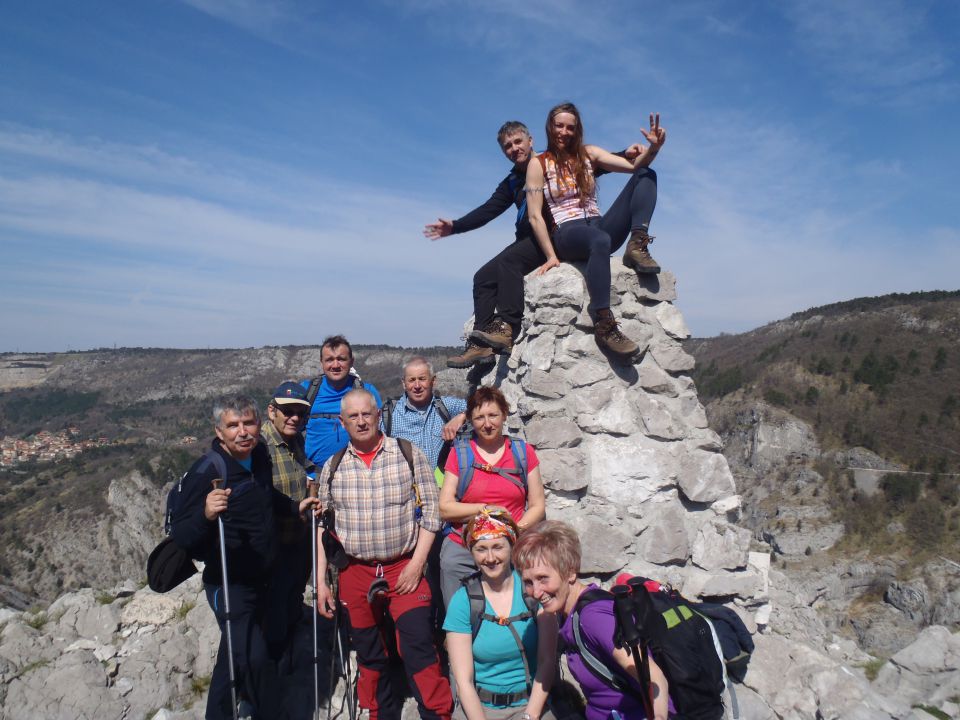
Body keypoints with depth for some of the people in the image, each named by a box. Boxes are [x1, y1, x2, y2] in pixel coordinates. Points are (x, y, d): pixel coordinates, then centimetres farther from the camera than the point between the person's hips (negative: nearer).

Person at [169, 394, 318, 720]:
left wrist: (295, 507, 5)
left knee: (236, 657, 23)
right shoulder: (205, 472, -24)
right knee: (254, 658, -16)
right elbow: (180, 534, -24)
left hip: (262, 579, 7)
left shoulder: (260, 456, -2)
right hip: (229, 584, -7)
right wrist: (206, 514, -42)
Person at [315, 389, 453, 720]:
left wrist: (416, 563, -10)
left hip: (404, 569, -3)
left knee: (419, 649, -10)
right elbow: (323, 527, 9)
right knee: (369, 656, 14)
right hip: (355, 572, 3)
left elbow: (430, 512, -3)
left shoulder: (409, 454, -2)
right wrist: (321, 582, 5)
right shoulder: (333, 466, 5)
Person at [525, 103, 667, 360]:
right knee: (601, 241, -43)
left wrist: (653, 147, -18)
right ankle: (604, 326, -48)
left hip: (600, 226, 5)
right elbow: (535, 216, -1)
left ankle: (637, 247, -27)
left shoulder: (588, 153, 16)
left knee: (646, 175, -9)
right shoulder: (539, 164, 6)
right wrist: (551, 256, -11)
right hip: (567, 233, -5)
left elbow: (635, 165, 4)